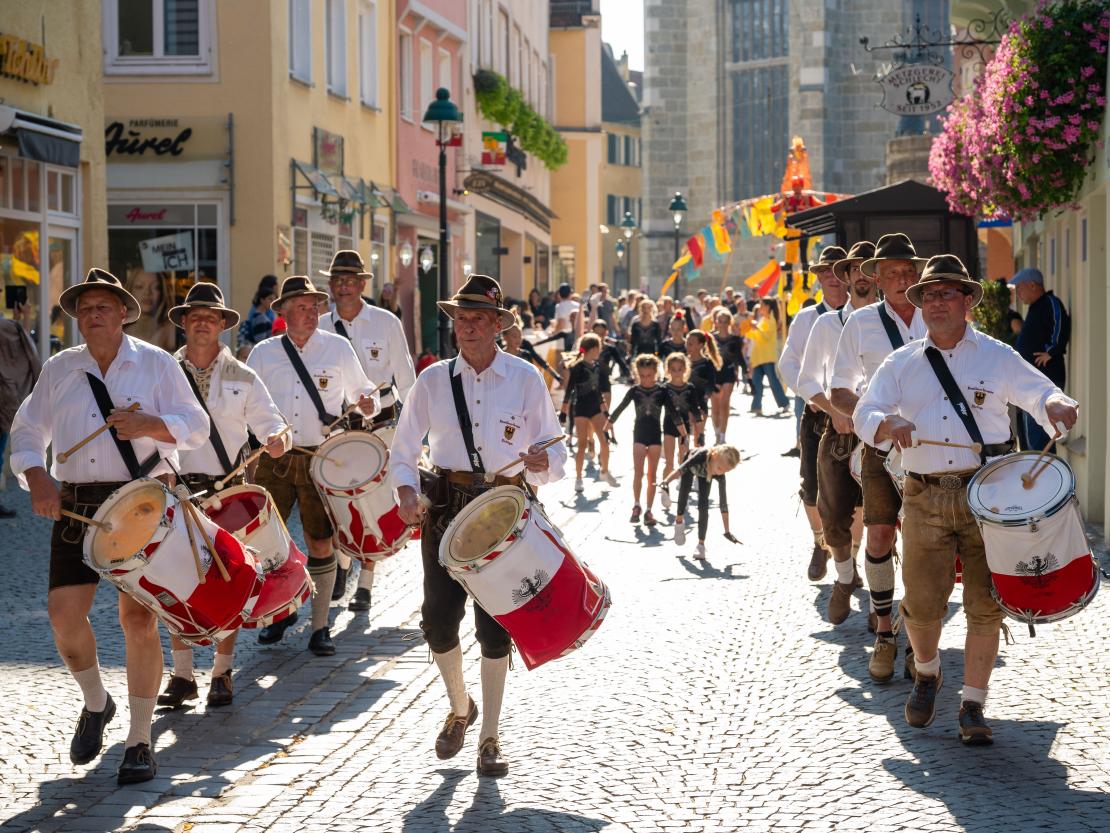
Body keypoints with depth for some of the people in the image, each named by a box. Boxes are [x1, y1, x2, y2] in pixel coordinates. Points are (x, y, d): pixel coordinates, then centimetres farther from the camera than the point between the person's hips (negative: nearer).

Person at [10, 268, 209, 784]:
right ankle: (96, 703, 23)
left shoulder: (155, 364, 4)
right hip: (77, 505, 3)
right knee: (64, 611, -7)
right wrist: (35, 477, -5)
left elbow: (195, 427, 0)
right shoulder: (58, 370, 12)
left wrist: (149, 424, -19)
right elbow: (28, 429, 14)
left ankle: (140, 742, 5)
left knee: (138, 616, -6)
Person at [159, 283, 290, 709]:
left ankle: (222, 674, 12)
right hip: (179, 488, 0)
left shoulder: (242, 378, 5)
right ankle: (182, 675, 8)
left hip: (228, 490, 0)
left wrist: (279, 437, -20)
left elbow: (269, 421, 3)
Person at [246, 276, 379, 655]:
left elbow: (362, 393, 11)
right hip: (275, 459, 2)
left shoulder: (339, 348, 3)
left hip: (321, 460, -2)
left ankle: (320, 626, 10)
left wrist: (367, 404, -11)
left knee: (320, 542, -1)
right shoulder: (264, 353, 6)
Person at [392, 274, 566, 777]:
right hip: (446, 508, 2)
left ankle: (490, 737, 11)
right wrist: (406, 492, -12)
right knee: (438, 621, -3)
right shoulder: (433, 381, 5)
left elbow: (556, 451, 3)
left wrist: (543, 462, -20)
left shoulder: (525, 379, 1)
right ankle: (459, 708, 26)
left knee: (495, 626, -2)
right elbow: (403, 451, 7)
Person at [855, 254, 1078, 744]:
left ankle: (973, 706, 8)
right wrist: (889, 424, -17)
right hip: (926, 498, 1)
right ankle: (926, 673, 30)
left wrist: (1057, 405, -20)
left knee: (985, 605, -3)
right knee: (921, 604, -1)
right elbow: (864, 414, 6)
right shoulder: (901, 364, 13)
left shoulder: (996, 357, 8)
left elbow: (1038, 393, 5)